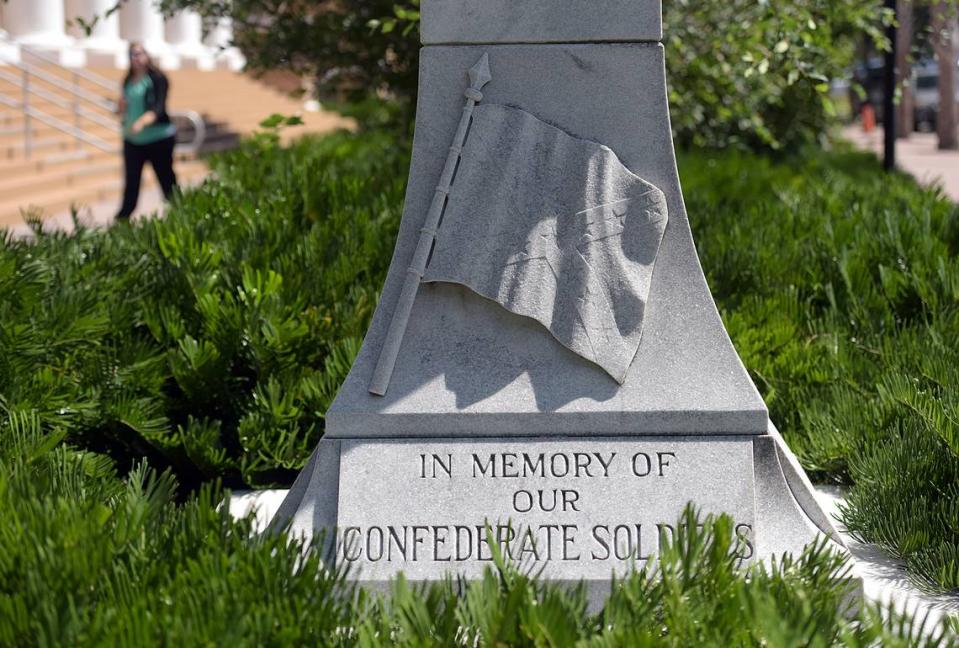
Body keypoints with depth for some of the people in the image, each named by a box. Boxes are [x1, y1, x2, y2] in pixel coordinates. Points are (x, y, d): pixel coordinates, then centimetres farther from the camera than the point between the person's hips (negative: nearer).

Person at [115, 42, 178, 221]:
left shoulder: (157, 78, -11)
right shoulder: (128, 81, 8)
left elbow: (159, 107, -23)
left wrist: (142, 121, -40)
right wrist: (121, 107, -6)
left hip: (158, 137, -6)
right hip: (132, 140, 6)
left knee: (167, 180, 2)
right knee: (131, 182, 6)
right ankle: (122, 218, 9)